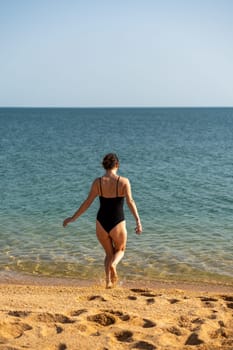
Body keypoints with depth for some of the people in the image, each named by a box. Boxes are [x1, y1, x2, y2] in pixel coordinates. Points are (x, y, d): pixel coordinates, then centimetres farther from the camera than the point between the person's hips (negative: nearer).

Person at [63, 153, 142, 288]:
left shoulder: (98, 182, -4)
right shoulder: (124, 181, -8)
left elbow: (87, 202, -2)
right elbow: (130, 202, -18)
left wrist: (73, 218, 7)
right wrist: (138, 221, -19)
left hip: (101, 224, 2)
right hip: (117, 224, -2)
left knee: (109, 253, 24)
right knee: (120, 250, 24)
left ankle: (108, 281, 8)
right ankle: (113, 264, -9)